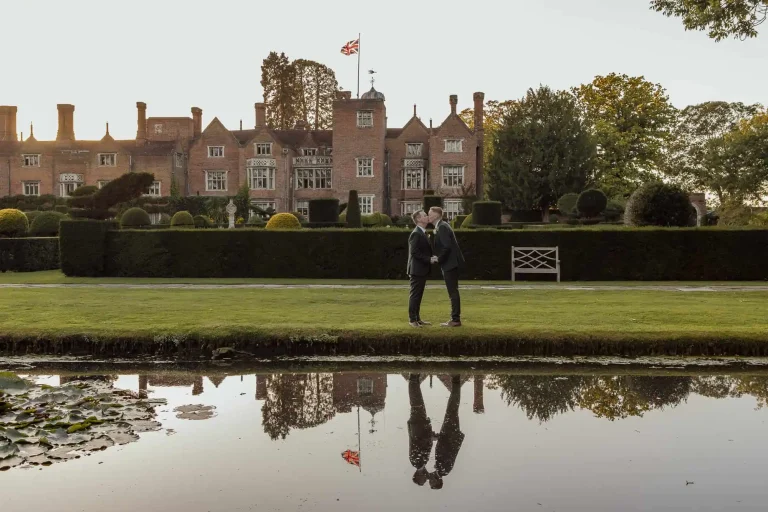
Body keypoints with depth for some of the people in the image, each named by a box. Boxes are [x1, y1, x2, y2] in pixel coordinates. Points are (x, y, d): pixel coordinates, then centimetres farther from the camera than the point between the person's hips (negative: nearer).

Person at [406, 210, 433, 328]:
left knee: (418, 295, 13)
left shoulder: (423, 233, 16)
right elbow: (414, 252, -21)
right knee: (414, 295, -3)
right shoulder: (416, 234, -15)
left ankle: (417, 319, 19)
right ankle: (412, 320, 2)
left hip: (422, 270, 10)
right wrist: (429, 259, -21)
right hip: (417, 269, -10)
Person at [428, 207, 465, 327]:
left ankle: (455, 320, -2)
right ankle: (455, 319, 18)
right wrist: (438, 257, 8)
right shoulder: (441, 226, 15)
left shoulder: (442, 227, -15)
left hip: (450, 263, -10)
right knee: (453, 292, 13)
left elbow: (447, 246, -24)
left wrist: (438, 259, -13)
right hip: (450, 263, 10)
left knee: (453, 292, -6)